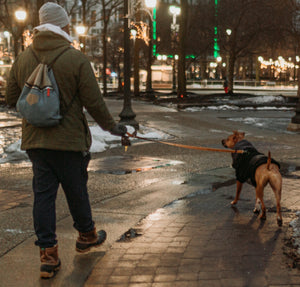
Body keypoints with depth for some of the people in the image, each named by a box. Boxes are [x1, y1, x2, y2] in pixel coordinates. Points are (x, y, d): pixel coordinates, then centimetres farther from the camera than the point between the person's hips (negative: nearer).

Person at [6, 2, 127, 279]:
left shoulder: (23, 59, 3)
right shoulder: (76, 59, -11)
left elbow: (11, 98, 10)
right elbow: (94, 102, -10)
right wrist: (112, 126, 6)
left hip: (34, 140, 4)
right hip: (69, 141, -4)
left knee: (43, 194, 6)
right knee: (77, 191, 13)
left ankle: (48, 254, 5)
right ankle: (86, 235, 34)